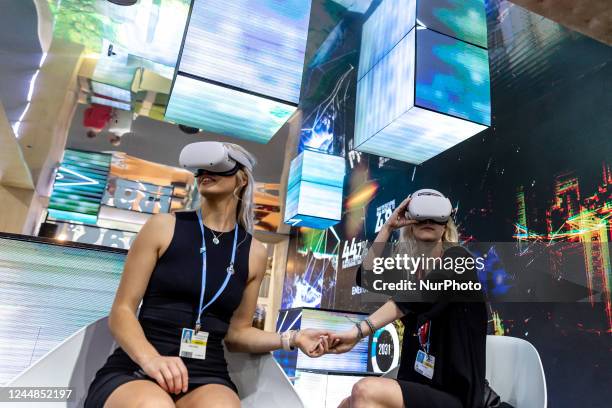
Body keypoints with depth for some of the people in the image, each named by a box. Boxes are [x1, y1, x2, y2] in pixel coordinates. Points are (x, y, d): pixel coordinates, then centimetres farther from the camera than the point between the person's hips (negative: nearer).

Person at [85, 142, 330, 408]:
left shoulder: (254, 253, 6)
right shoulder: (164, 227, 0)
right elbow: (121, 311, -1)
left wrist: (291, 339, -2)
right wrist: (150, 358, -20)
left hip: (206, 374, 2)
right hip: (134, 369, -1)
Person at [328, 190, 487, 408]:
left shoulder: (458, 258, -9)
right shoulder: (412, 269, 11)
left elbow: (418, 296, -27)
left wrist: (359, 331, -35)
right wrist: (388, 226, -5)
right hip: (418, 384, 6)